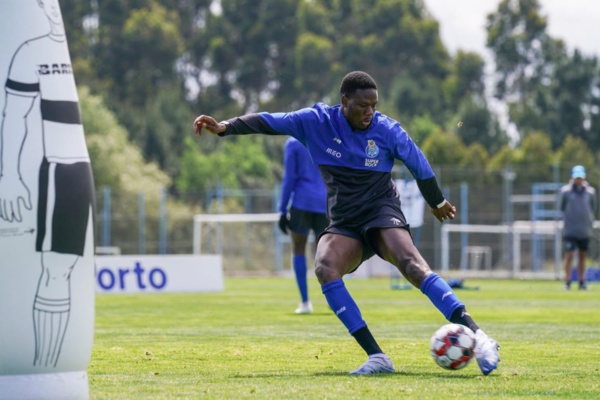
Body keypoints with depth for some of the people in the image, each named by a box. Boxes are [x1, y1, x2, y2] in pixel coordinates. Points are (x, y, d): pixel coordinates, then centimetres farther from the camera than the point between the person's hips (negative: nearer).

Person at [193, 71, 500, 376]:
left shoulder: (387, 130, -8)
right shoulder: (317, 121, -5)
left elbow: (420, 167, 6)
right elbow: (270, 122, -5)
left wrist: (438, 203, 19)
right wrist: (224, 127, -16)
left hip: (382, 213, -2)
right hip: (344, 225, 2)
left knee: (411, 263, -32)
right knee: (325, 267, -29)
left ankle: (475, 335, -35)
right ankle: (376, 357, -31)